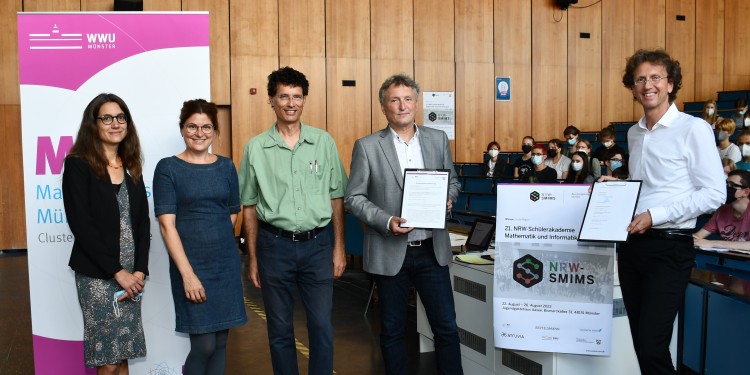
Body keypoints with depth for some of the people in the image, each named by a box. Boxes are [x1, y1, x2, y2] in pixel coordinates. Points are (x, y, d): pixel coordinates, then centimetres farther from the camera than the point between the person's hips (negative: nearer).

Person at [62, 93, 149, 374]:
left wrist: (140, 270, -5)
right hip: (97, 275, -5)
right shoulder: (78, 165, -6)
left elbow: (143, 221, 7)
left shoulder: (131, 166, 10)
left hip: (131, 274, 5)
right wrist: (117, 271, -15)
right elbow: (81, 225, -13)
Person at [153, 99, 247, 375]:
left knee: (220, 341, 9)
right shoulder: (168, 168, -5)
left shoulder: (226, 166, 7)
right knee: (204, 344, -5)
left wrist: (215, 237, 4)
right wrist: (187, 273, -16)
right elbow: (167, 224, -11)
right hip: (190, 264, -4)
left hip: (226, 262, 4)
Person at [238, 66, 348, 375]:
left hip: (317, 244, 0)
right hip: (274, 245, 0)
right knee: (280, 329, 11)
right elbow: (249, 207, 5)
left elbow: (336, 198, 6)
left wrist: (339, 247, 3)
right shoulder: (256, 148, 1)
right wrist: (252, 258, 5)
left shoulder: (324, 142, 3)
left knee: (322, 326, 4)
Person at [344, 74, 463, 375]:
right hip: (390, 252, -2)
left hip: (432, 250, 2)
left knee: (447, 327, 7)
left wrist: (448, 198, -7)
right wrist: (386, 221, -18)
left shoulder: (438, 139, 6)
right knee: (392, 330, 12)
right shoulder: (367, 146, -4)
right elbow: (354, 198, -4)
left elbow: (453, 181, 16)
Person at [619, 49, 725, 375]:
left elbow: (714, 193, -14)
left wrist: (655, 215, -19)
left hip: (669, 246, -7)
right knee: (640, 342, 14)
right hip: (631, 243, 7)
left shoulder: (693, 129, -10)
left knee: (652, 346, -9)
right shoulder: (634, 133, 13)